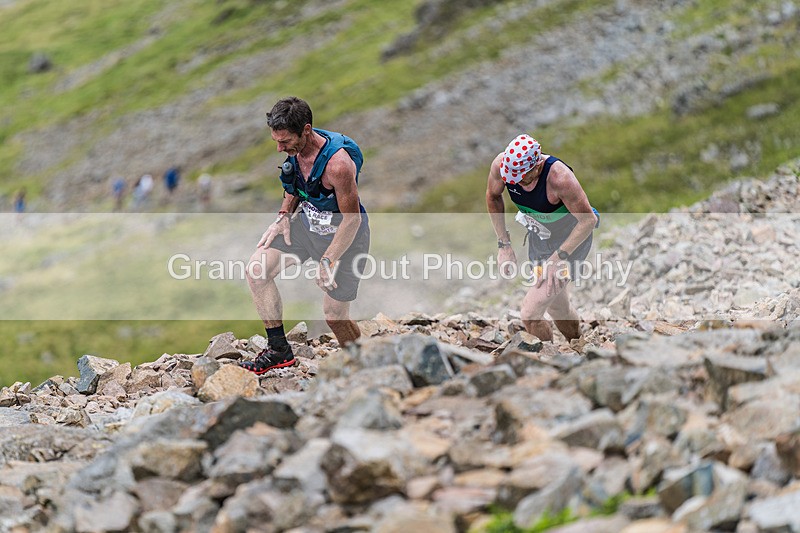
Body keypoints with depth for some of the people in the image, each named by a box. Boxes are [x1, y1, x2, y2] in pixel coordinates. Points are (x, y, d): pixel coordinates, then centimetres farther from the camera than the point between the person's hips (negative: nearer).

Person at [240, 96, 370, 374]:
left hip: (343, 233, -7)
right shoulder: (297, 147, -10)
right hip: (307, 221, 7)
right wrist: (284, 216, -2)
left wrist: (327, 261, -22)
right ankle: (278, 350, 3)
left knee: (334, 316, -2)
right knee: (256, 270, -6)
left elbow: (352, 218, -25)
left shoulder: (337, 163, -34)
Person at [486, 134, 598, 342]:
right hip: (539, 237, 6)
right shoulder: (501, 164, -22)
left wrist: (558, 257, -27)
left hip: (570, 240, -6)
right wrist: (504, 245, 0)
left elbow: (589, 220, -26)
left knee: (530, 314, -15)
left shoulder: (559, 177, -38)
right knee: (557, 308, 23)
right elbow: (493, 196, 1)